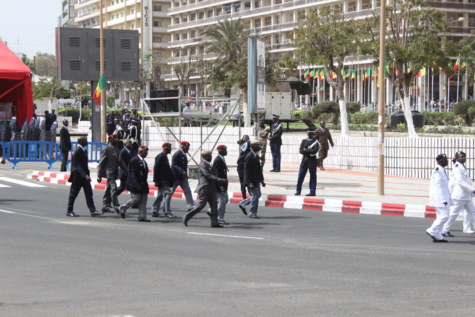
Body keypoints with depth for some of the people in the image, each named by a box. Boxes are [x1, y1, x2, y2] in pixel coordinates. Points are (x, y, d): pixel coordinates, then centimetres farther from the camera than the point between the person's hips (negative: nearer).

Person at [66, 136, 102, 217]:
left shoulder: (84, 151, 11)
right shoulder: (77, 152, -16)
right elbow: (78, 166, -20)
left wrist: (88, 175, 14)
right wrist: (85, 175, -28)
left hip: (84, 176, 8)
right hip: (78, 176, -8)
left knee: (89, 193, 2)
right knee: (73, 193, 2)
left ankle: (93, 211, 0)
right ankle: (69, 211, 12)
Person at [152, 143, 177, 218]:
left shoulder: (165, 156, 17)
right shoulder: (160, 156, -13)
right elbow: (156, 169, -17)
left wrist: (173, 179, 18)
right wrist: (156, 181, -19)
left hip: (166, 180, 10)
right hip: (162, 181, -10)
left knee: (160, 196, 13)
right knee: (167, 193, -13)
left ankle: (155, 212, 18)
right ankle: (167, 212, -13)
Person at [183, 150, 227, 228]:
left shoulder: (207, 165, 18)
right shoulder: (202, 165, -12)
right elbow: (208, 175, -21)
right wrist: (221, 180, -24)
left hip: (210, 188, 10)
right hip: (204, 188, -10)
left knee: (214, 205, 3)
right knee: (201, 205, -7)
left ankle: (214, 222, 1)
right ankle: (187, 217, 4)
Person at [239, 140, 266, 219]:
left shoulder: (256, 156, 10)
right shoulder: (249, 157, -19)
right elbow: (246, 170, -20)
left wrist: (261, 180, 14)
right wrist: (250, 182, -22)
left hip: (256, 180, 9)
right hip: (251, 180, -9)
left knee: (258, 195, 16)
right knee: (255, 196, -3)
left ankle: (243, 204, 28)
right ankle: (252, 213, 10)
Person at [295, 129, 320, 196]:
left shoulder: (315, 141, 0)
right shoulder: (304, 141, 10)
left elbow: (315, 150, -15)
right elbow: (301, 151, -1)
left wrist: (306, 150, -11)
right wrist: (310, 151, -12)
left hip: (312, 161, -3)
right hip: (304, 160, 4)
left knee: (313, 176, 0)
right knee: (300, 175, 4)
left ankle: (312, 192, 4)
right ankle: (298, 191, 12)